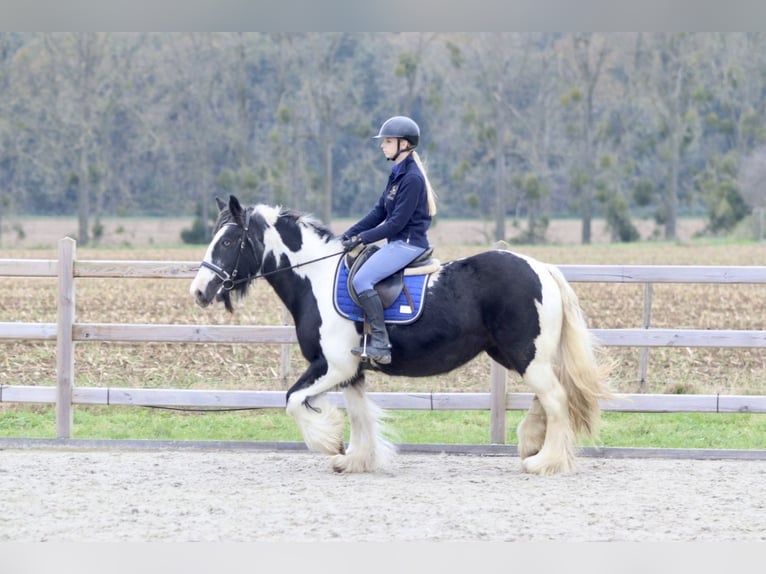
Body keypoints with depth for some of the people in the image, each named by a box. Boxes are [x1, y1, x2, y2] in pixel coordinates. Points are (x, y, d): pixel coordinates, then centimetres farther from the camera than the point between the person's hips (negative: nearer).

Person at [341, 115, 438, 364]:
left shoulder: (412, 178, -17)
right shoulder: (397, 174, 14)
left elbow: (397, 222, -20)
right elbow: (380, 211, 16)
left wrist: (362, 239, -17)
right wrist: (352, 232, 5)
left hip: (409, 243, -11)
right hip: (397, 243, 11)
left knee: (362, 279, -22)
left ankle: (380, 344, -25)